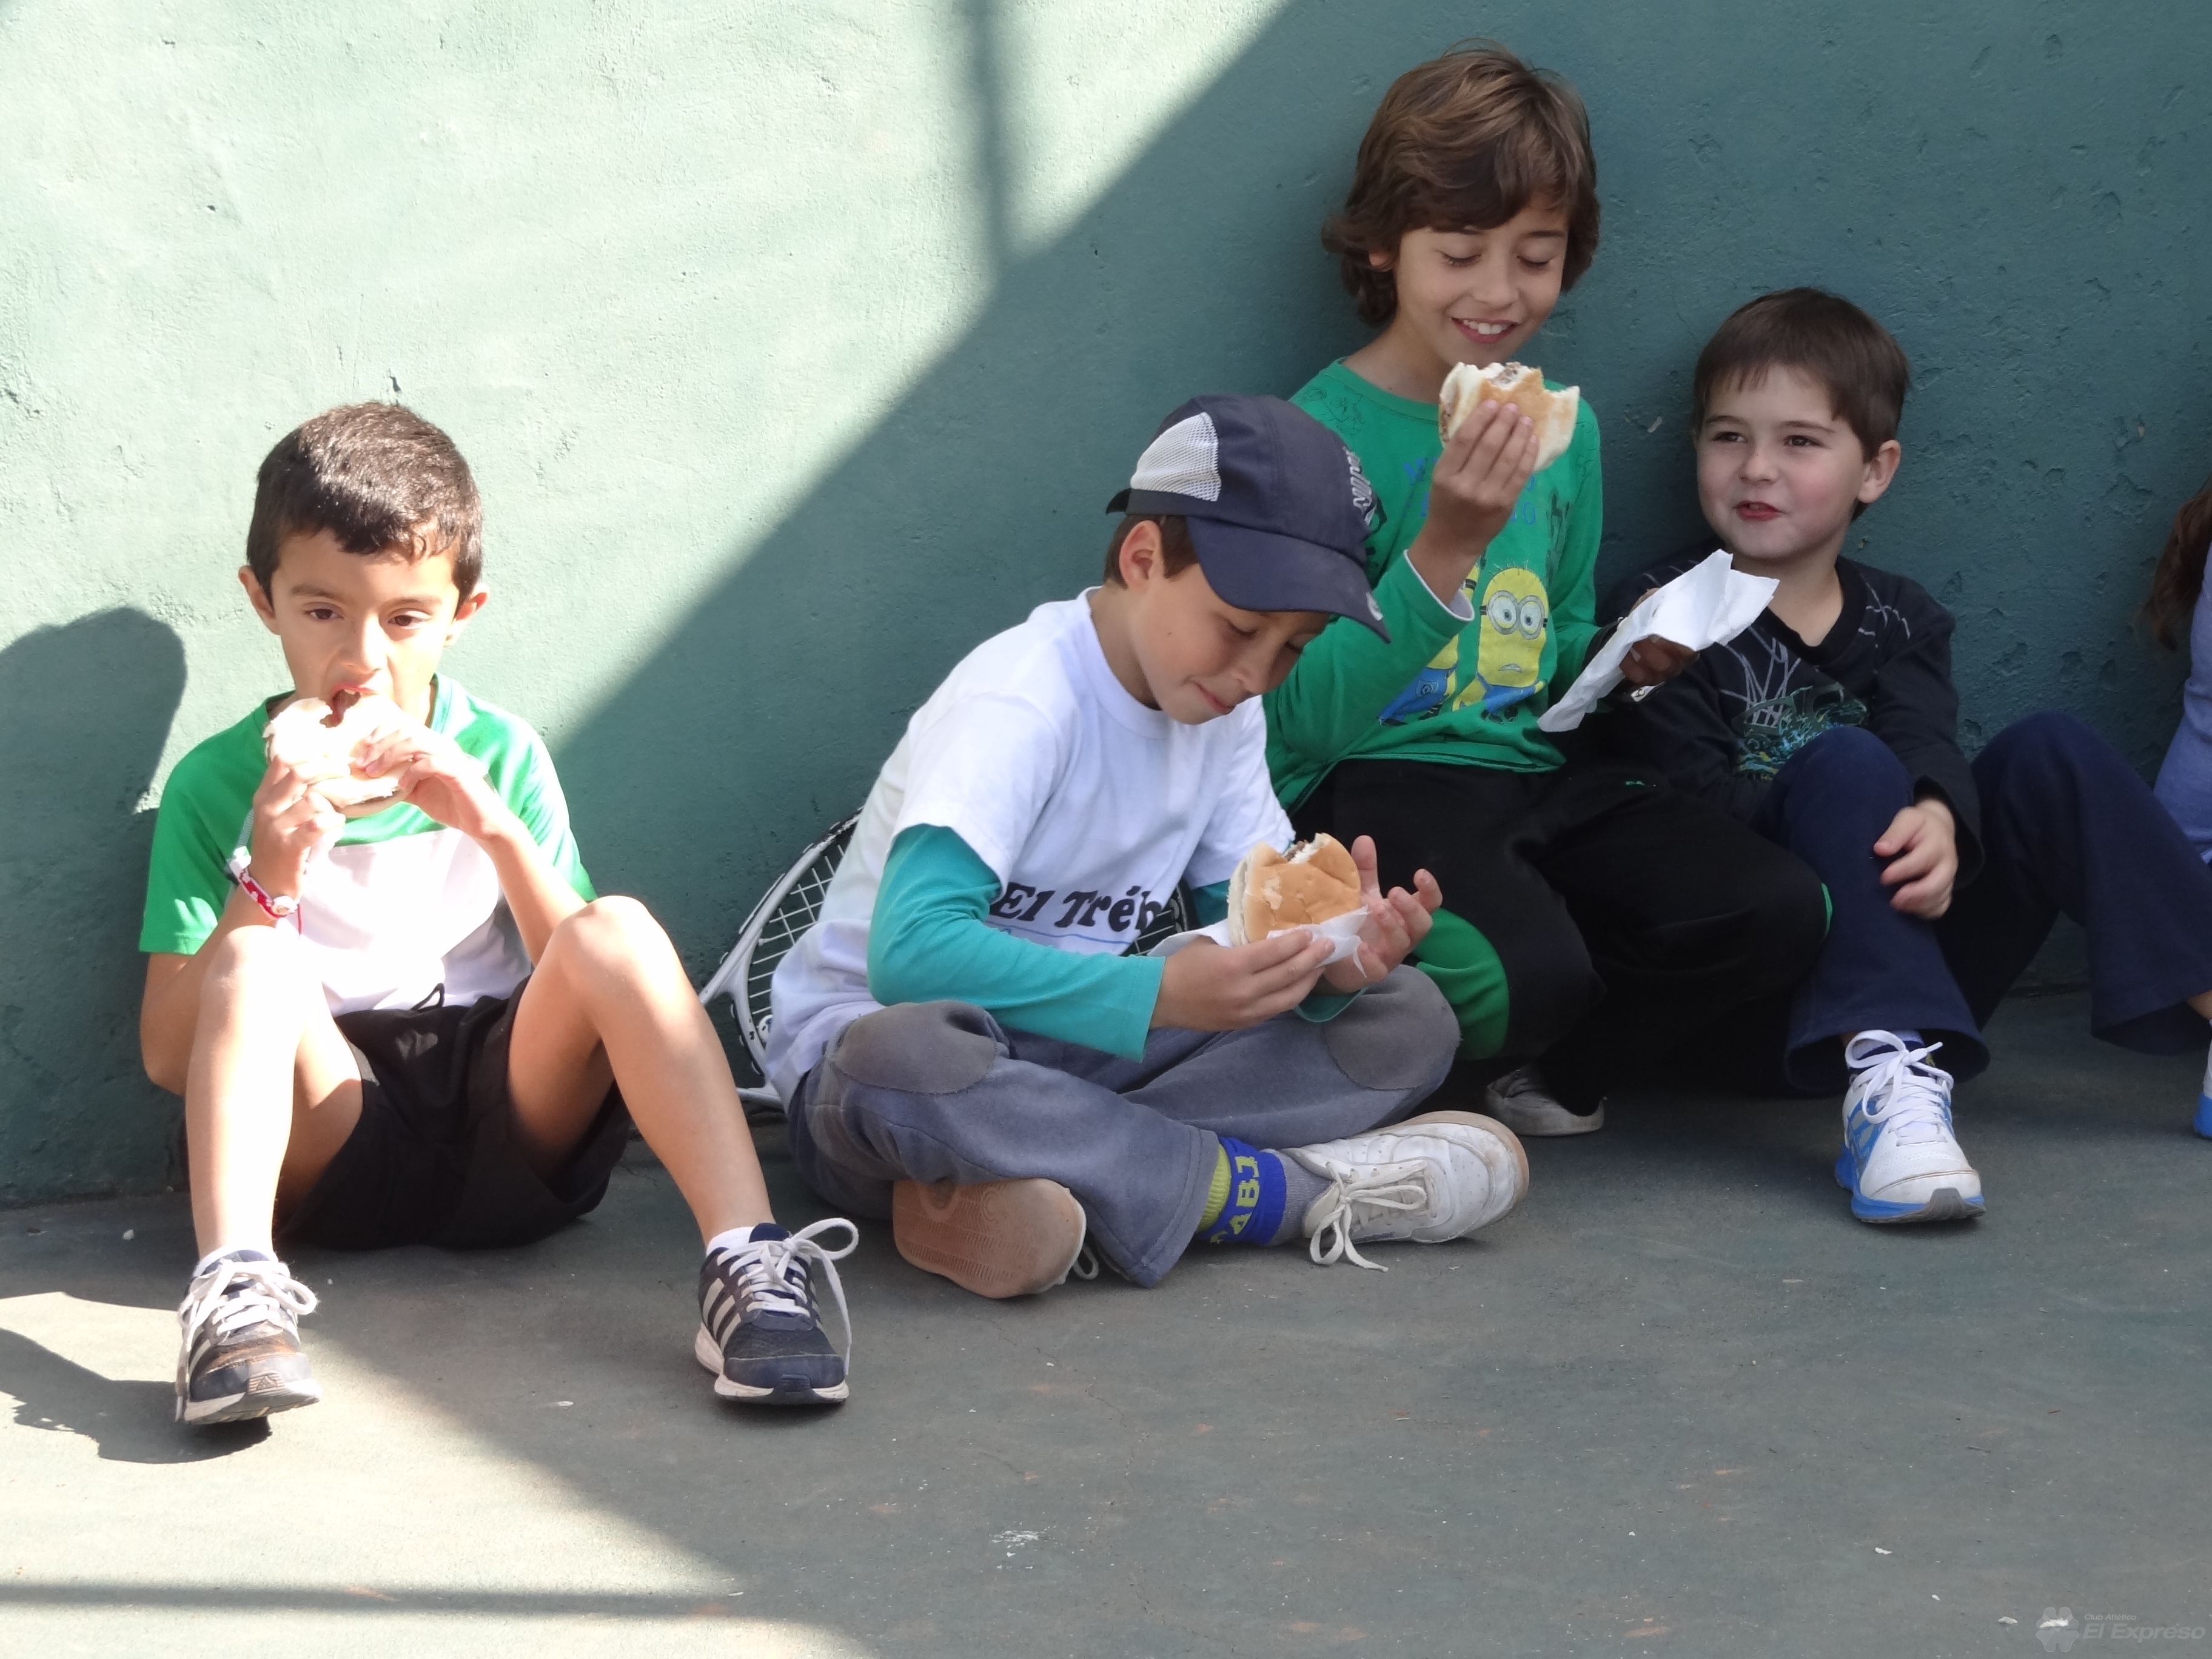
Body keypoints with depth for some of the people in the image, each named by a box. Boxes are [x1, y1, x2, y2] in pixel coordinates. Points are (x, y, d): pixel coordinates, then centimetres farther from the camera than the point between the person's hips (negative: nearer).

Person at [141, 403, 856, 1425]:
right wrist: (268, 879, -15)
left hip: (509, 1135, 1)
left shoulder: (501, 756, 9)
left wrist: (495, 827, -13)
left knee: (618, 930, -24)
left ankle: (749, 1265, -39)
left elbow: (586, 978, 1)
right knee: (256, 958, -27)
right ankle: (234, 1291, -46)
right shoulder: (216, 784, 5)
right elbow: (169, 1057, 0)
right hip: (332, 1146, -1)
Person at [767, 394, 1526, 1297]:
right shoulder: (1019, 700, -21)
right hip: (872, 1036, -7)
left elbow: (1249, 914, 4)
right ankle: (1291, 1188, -27)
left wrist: (1328, 963, -21)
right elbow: (911, 950, -33)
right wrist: (1159, 993, -40)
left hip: (1066, 1053, 8)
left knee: (1405, 1019, -5)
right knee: (908, 1057, -44)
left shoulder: (1223, 710, 4)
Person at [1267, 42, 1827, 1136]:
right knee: (1529, 972, -34)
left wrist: (1622, 659, 2)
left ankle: (1551, 1080, 6)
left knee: (1778, 912, -17)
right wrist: (1444, 550, -26)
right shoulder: (1326, 434, -9)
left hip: (1532, 775, 7)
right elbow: (1307, 720, -16)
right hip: (1367, 789, -6)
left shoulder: (1564, 429, 12)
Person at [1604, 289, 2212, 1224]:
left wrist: (1938, 821, -31)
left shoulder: (1900, 621, 14)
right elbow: (1688, 794, -11)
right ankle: (1883, 1086, -47)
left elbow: (1927, 744, -7)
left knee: (2050, 752, -12)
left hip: (1915, 954, 4)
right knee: (1844, 761, -28)